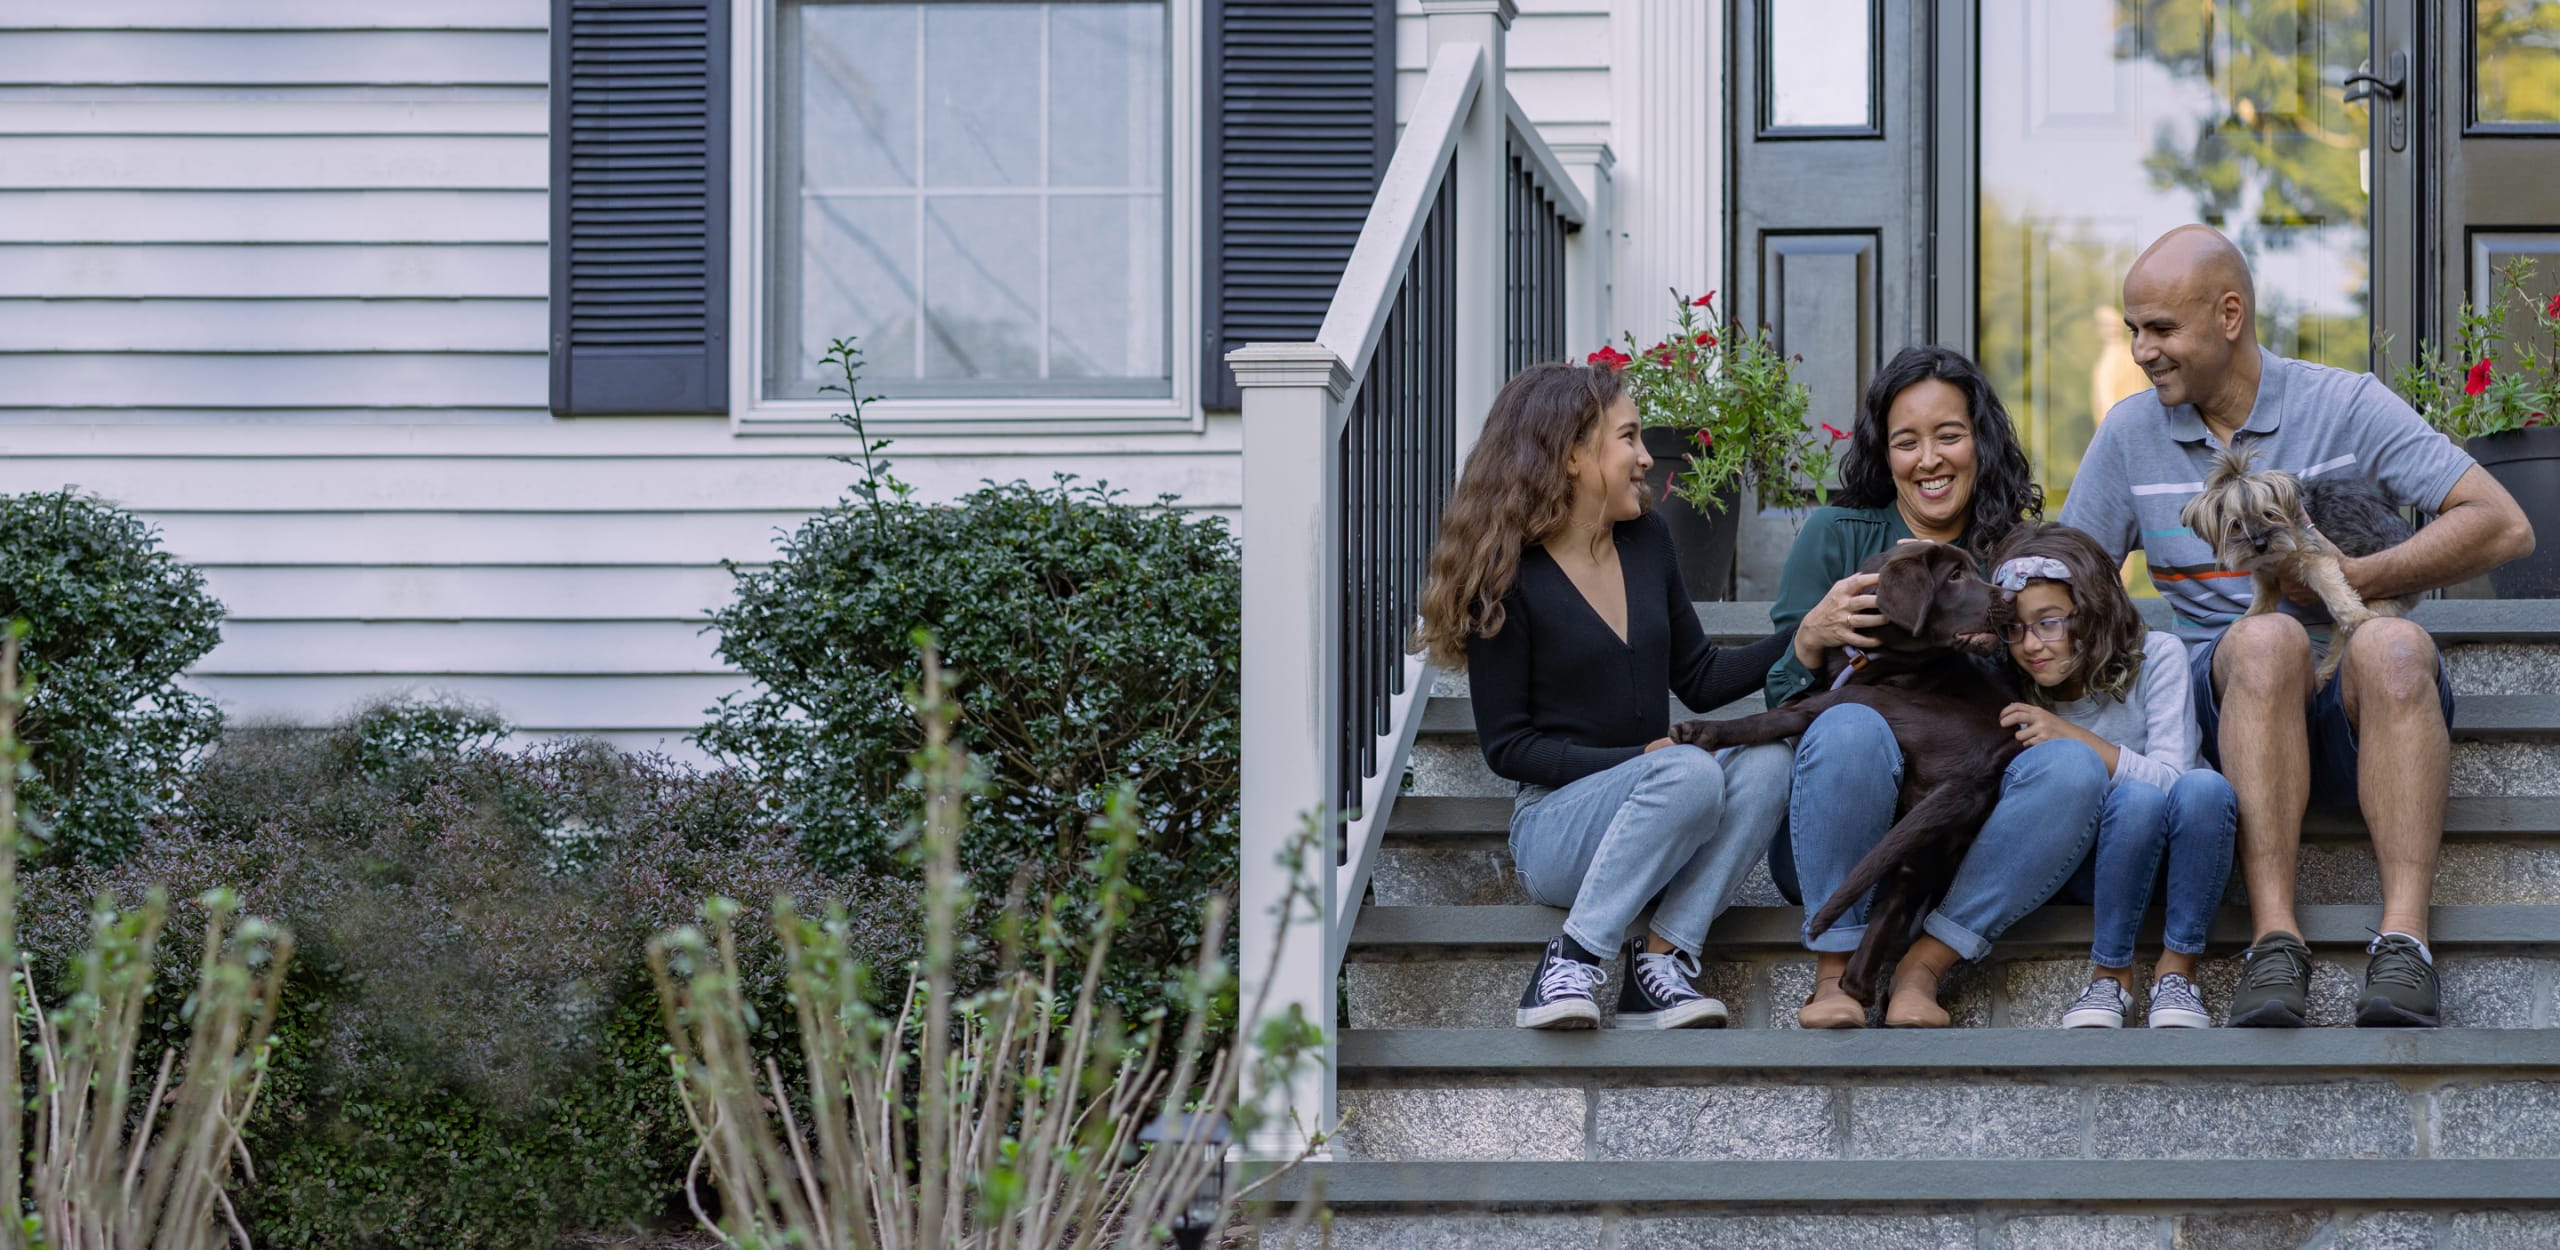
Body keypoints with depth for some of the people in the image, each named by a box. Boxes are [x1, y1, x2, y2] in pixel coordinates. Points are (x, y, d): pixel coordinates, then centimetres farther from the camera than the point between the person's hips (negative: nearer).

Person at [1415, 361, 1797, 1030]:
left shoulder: (1646, 539, 10)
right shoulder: (1510, 576, -8)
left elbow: (1699, 680, 17)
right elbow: (1506, 745, -7)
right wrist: (1640, 762, -17)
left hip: (1654, 825, 6)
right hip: (1555, 824, -6)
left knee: (1765, 761, -24)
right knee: (1690, 772, -34)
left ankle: (1662, 961, -25)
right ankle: (1571, 965, -27)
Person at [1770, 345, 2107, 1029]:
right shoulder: (1837, 536, 5)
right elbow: (1780, 703, 3)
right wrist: (1811, 640, -19)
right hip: (1836, 844, -2)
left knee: (2075, 768, -26)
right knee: (1851, 729, -34)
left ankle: (1922, 967, -23)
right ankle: (1834, 973, -22)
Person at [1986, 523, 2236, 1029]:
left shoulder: (2156, 656, -10)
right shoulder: (2015, 694, -2)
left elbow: (2172, 777, -20)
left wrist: (2074, 737, -29)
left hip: (2184, 854, 0)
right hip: (2098, 867, 0)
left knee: (2206, 787, -35)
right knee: (2135, 798, -34)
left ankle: (2176, 970, -20)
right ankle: (2110, 975, -19)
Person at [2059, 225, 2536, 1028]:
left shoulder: (2346, 406, 3)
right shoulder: (2130, 435, 13)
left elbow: (2504, 527, -5)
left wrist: (2346, 581, -13)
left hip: (2356, 710, -1)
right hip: (2223, 706, 1)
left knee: (2393, 645, -36)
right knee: (2266, 638, -35)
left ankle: (2404, 939, -46)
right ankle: (2273, 938, -44)